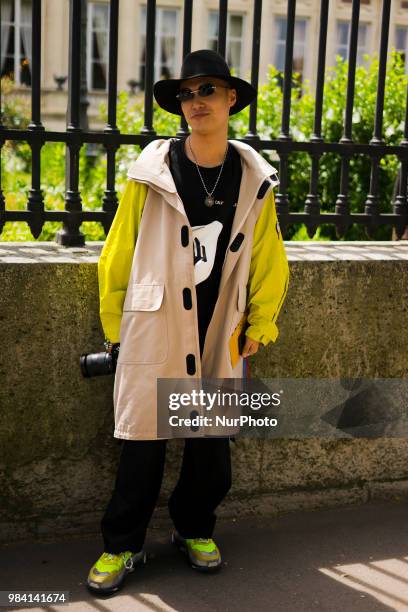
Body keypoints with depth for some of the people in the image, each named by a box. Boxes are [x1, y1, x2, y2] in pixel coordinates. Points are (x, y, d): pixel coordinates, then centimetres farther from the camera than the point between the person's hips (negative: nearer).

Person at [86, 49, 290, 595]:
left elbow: (268, 262, 10)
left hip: (221, 335, 3)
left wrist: (260, 324, 9)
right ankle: (122, 546, 20)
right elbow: (118, 255, -1)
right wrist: (114, 326, 2)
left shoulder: (255, 180, 3)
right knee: (143, 443, 3)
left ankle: (195, 529, 34)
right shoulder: (152, 172, -5)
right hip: (154, 332, -2)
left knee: (212, 442, 12)